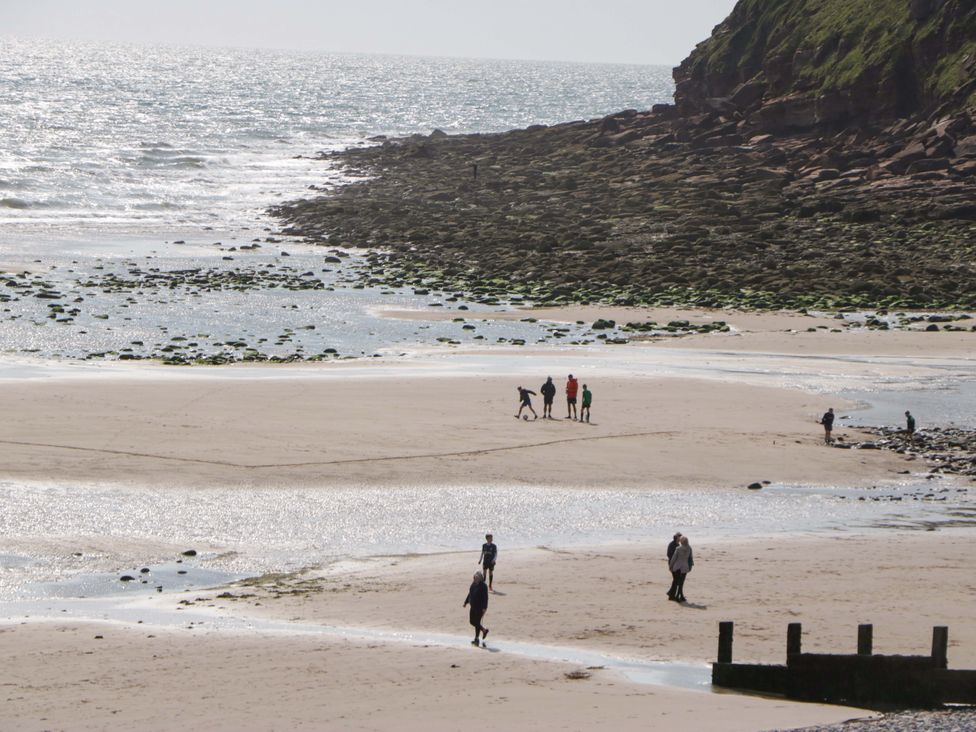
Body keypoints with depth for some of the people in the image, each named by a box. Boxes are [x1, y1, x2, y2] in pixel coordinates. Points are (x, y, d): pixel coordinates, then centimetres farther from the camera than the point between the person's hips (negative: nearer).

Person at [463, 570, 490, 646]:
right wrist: (466, 602, 16)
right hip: (473, 607, 8)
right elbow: (469, 594, 18)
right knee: (472, 621, 13)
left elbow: (485, 597, -18)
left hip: (480, 607, -8)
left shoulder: (483, 586, -16)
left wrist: (484, 608, -23)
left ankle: (476, 639, 7)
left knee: (477, 622, -3)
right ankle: (484, 630, 34)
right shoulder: (473, 585, 7)